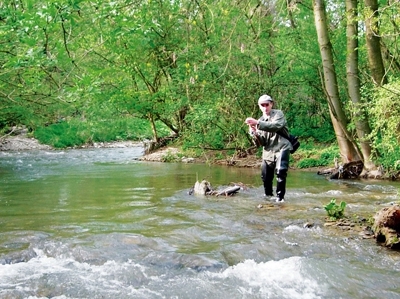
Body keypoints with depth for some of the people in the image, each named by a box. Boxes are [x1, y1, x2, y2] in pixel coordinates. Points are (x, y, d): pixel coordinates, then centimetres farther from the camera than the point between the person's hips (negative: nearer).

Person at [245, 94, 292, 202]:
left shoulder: (278, 114, -3)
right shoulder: (260, 121, 11)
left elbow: (275, 126, -26)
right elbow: (261, 142, 4)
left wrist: (257, 123, -35)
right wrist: (254, 132, -16)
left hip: (281, 148, -6)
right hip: (268, 151, 6)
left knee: (280, 172, -21)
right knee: (266, 177, 9)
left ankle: (280, 196, -10)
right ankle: (268, 195, 30)